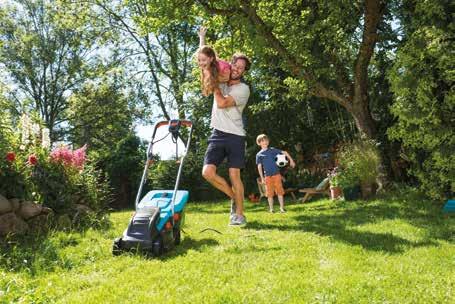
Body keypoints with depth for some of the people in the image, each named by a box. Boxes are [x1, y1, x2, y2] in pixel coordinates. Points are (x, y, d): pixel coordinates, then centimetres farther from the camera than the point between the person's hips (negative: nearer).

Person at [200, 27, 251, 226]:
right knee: (208, 172, -9)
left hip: (235, 136, -4)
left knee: (234, 175, -5)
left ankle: (239, 213, 6)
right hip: (217, 135, 4)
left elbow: (222, 103, -17)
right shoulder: (221, 82, 14)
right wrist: (202, 38, 16)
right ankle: (233, 197, 13)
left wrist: (214, 86, -3)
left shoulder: (243, 89, -3)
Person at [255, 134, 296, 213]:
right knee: (270, 193, 3)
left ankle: (282, 208, 8)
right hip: (267, 176, -1)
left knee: (280, 192, 1)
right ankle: (271, 209, 13)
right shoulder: (259, 155, 3)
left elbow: (284, 152, 10)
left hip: (276, 174, 1)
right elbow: (259, 167, 2)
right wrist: (262, 178, -2)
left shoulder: (273, 150, 6)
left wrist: (291, 160, 6)